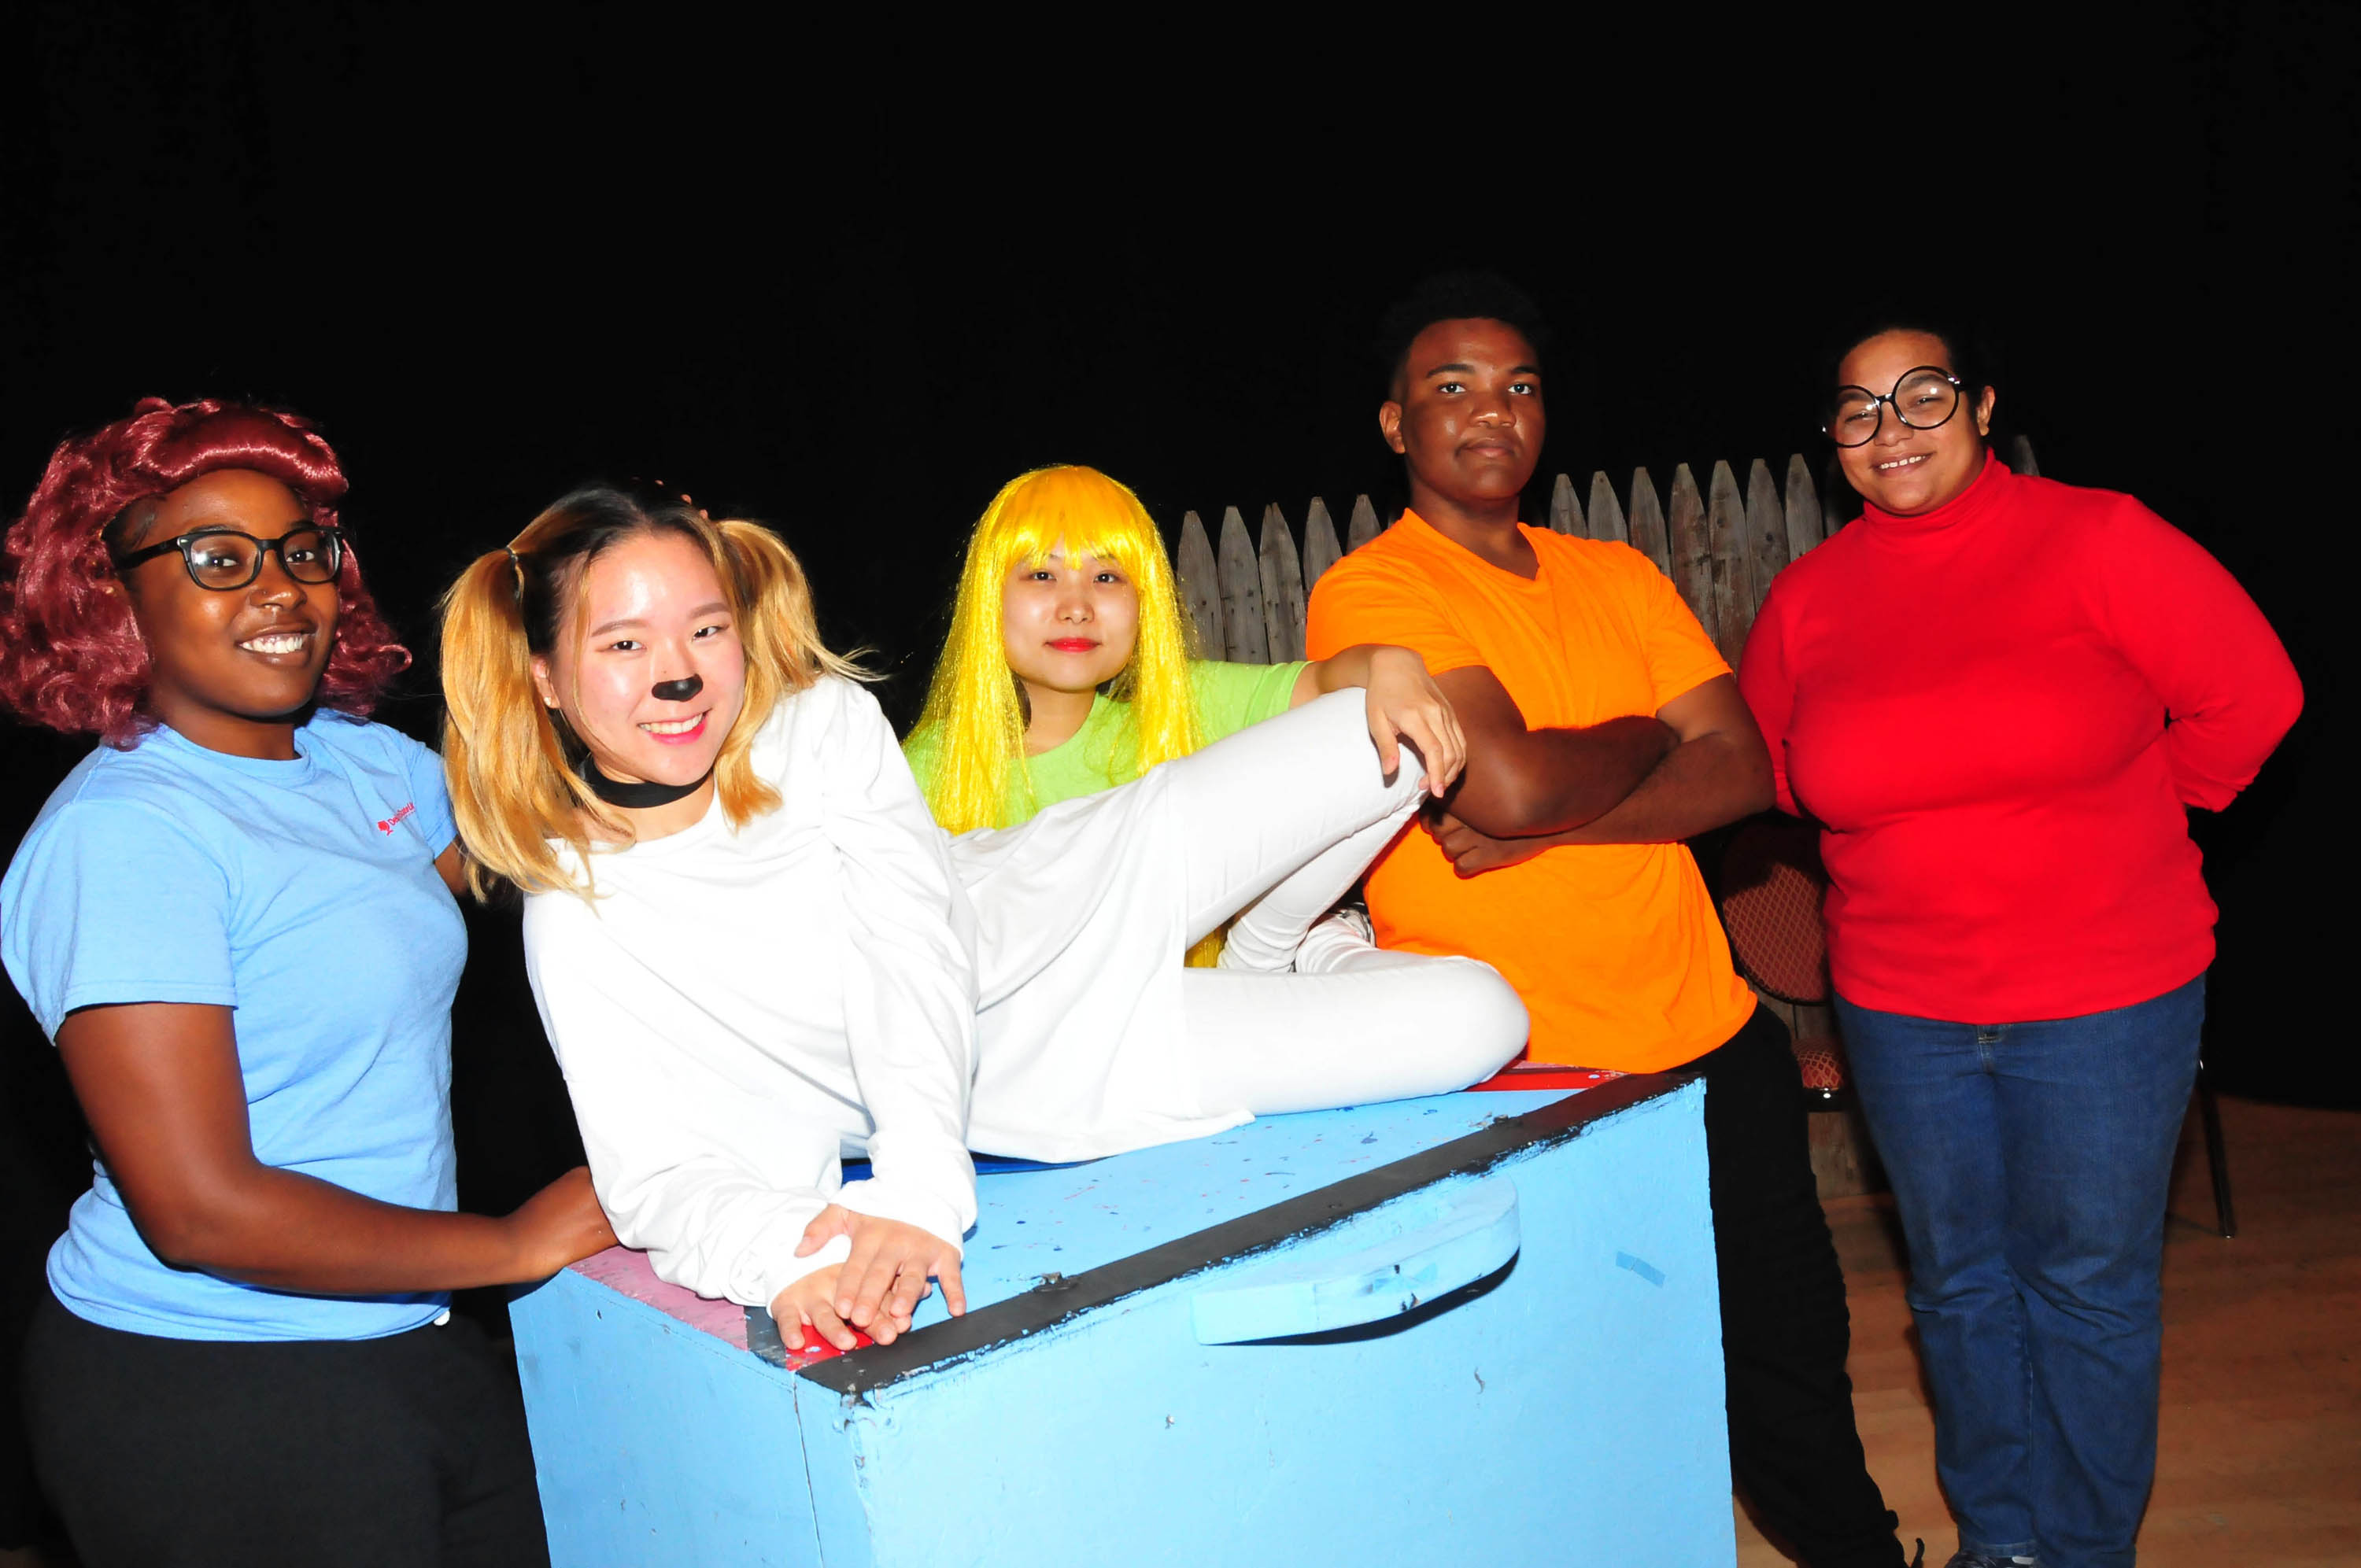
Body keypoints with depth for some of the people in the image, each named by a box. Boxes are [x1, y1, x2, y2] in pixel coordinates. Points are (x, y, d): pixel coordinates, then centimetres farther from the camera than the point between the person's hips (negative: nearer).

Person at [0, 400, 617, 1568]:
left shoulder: (367, 759, 4)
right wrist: (516, 1243, -14)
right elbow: (200, 1212, -22)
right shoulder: (119, 834, -19)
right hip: (204, 1401, -7)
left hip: (403, 1339, 7)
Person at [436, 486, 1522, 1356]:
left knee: (1401, 735, -6)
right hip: (1019, 1090, -2)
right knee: (1464, 1035, -12)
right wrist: (789, 1254, -44)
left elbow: (914, 946, -26)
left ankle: (1267, 951, 19)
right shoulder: (577, 921, -16)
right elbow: (658, 1176, -20)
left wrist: (916, 1191, -42)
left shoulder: (825, 724, -14)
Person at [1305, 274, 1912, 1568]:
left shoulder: (1617, 575, 10)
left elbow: (1741, 769, -1)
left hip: (1712, 1039, 5)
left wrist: (1544, 823, -16)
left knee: (1792, 1356, 19)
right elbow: (1510, 784, -23)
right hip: (1511, 1080, -5)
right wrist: (1647, 737, -4)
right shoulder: (1370, 593, -10)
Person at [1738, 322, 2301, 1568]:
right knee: (1960, 1285, 17)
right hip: (1902, 1007, 3)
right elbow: (1765, 764, 14)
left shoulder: (2098, 542, -11)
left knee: (2089, 1287, 10)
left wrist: (2129, 818, 5)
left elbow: (2249, 697, -5)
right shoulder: (1806, 600, -1)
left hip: (2106, 996, -3)